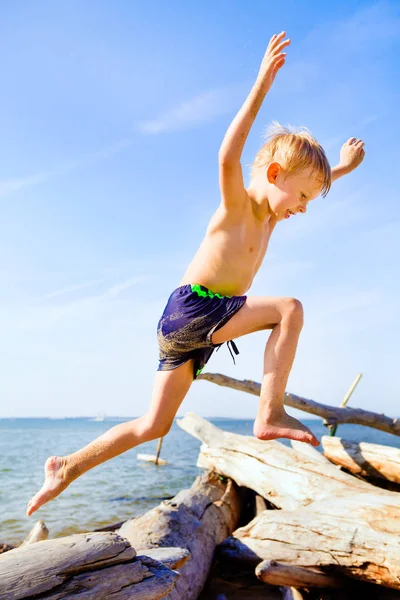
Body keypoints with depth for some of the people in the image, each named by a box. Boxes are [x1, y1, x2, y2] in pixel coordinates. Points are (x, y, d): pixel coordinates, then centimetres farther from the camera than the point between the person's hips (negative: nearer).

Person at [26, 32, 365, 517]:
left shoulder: (269, 215, 17)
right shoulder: (236, 204, -8)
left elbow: (305, 189, 37)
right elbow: (227, 158, -29)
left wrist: (343, 167, 40)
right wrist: (262, 85, -29)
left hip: (194, 329, 9)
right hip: (189, 311, -9)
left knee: (153, 425, 9)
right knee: (289, 308, -16)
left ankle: (67, 467, 19)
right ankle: (271, 415, -15)